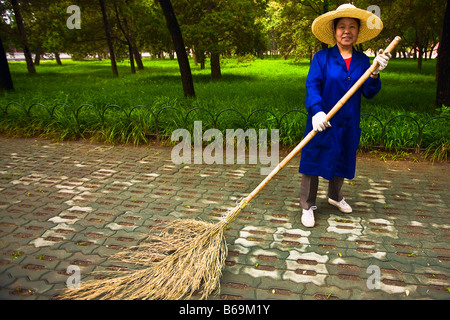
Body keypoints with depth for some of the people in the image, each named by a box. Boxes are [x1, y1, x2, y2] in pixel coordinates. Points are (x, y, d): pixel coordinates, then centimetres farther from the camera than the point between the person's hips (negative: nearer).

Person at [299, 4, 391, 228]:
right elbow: (312, 86, -16)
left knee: (342, 162, 18)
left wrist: (375, 74, -17)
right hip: (322, 122, -4)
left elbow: (369, 93, 1)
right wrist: (317, 111, -32)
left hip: (348, 125, 5)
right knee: (314, 162, 0)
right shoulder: (322, 57, -6)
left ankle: (335, 197, 42)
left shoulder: (363, 61, 6)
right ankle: (307, 207, 13)